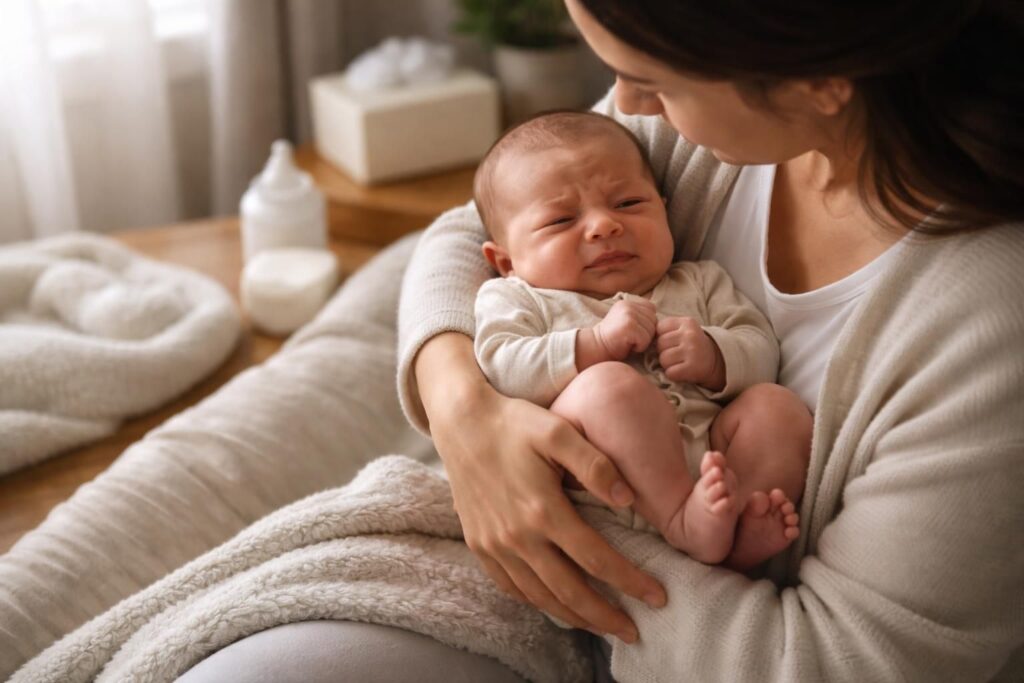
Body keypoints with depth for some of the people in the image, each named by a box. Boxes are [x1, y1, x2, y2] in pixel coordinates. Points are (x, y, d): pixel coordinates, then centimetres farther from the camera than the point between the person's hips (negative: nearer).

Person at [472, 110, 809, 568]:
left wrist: (713, 357, -6)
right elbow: (498, 371, -3)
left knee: (778, 404, -18)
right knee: (608, 385, -30)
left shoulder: (697, 283, 28)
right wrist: (596, 344, -13)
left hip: (711, 455, 5)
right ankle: (684, 519, -35)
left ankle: (742, 537, -37)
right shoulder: (515, 298, 16)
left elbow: (761, 349, 18)